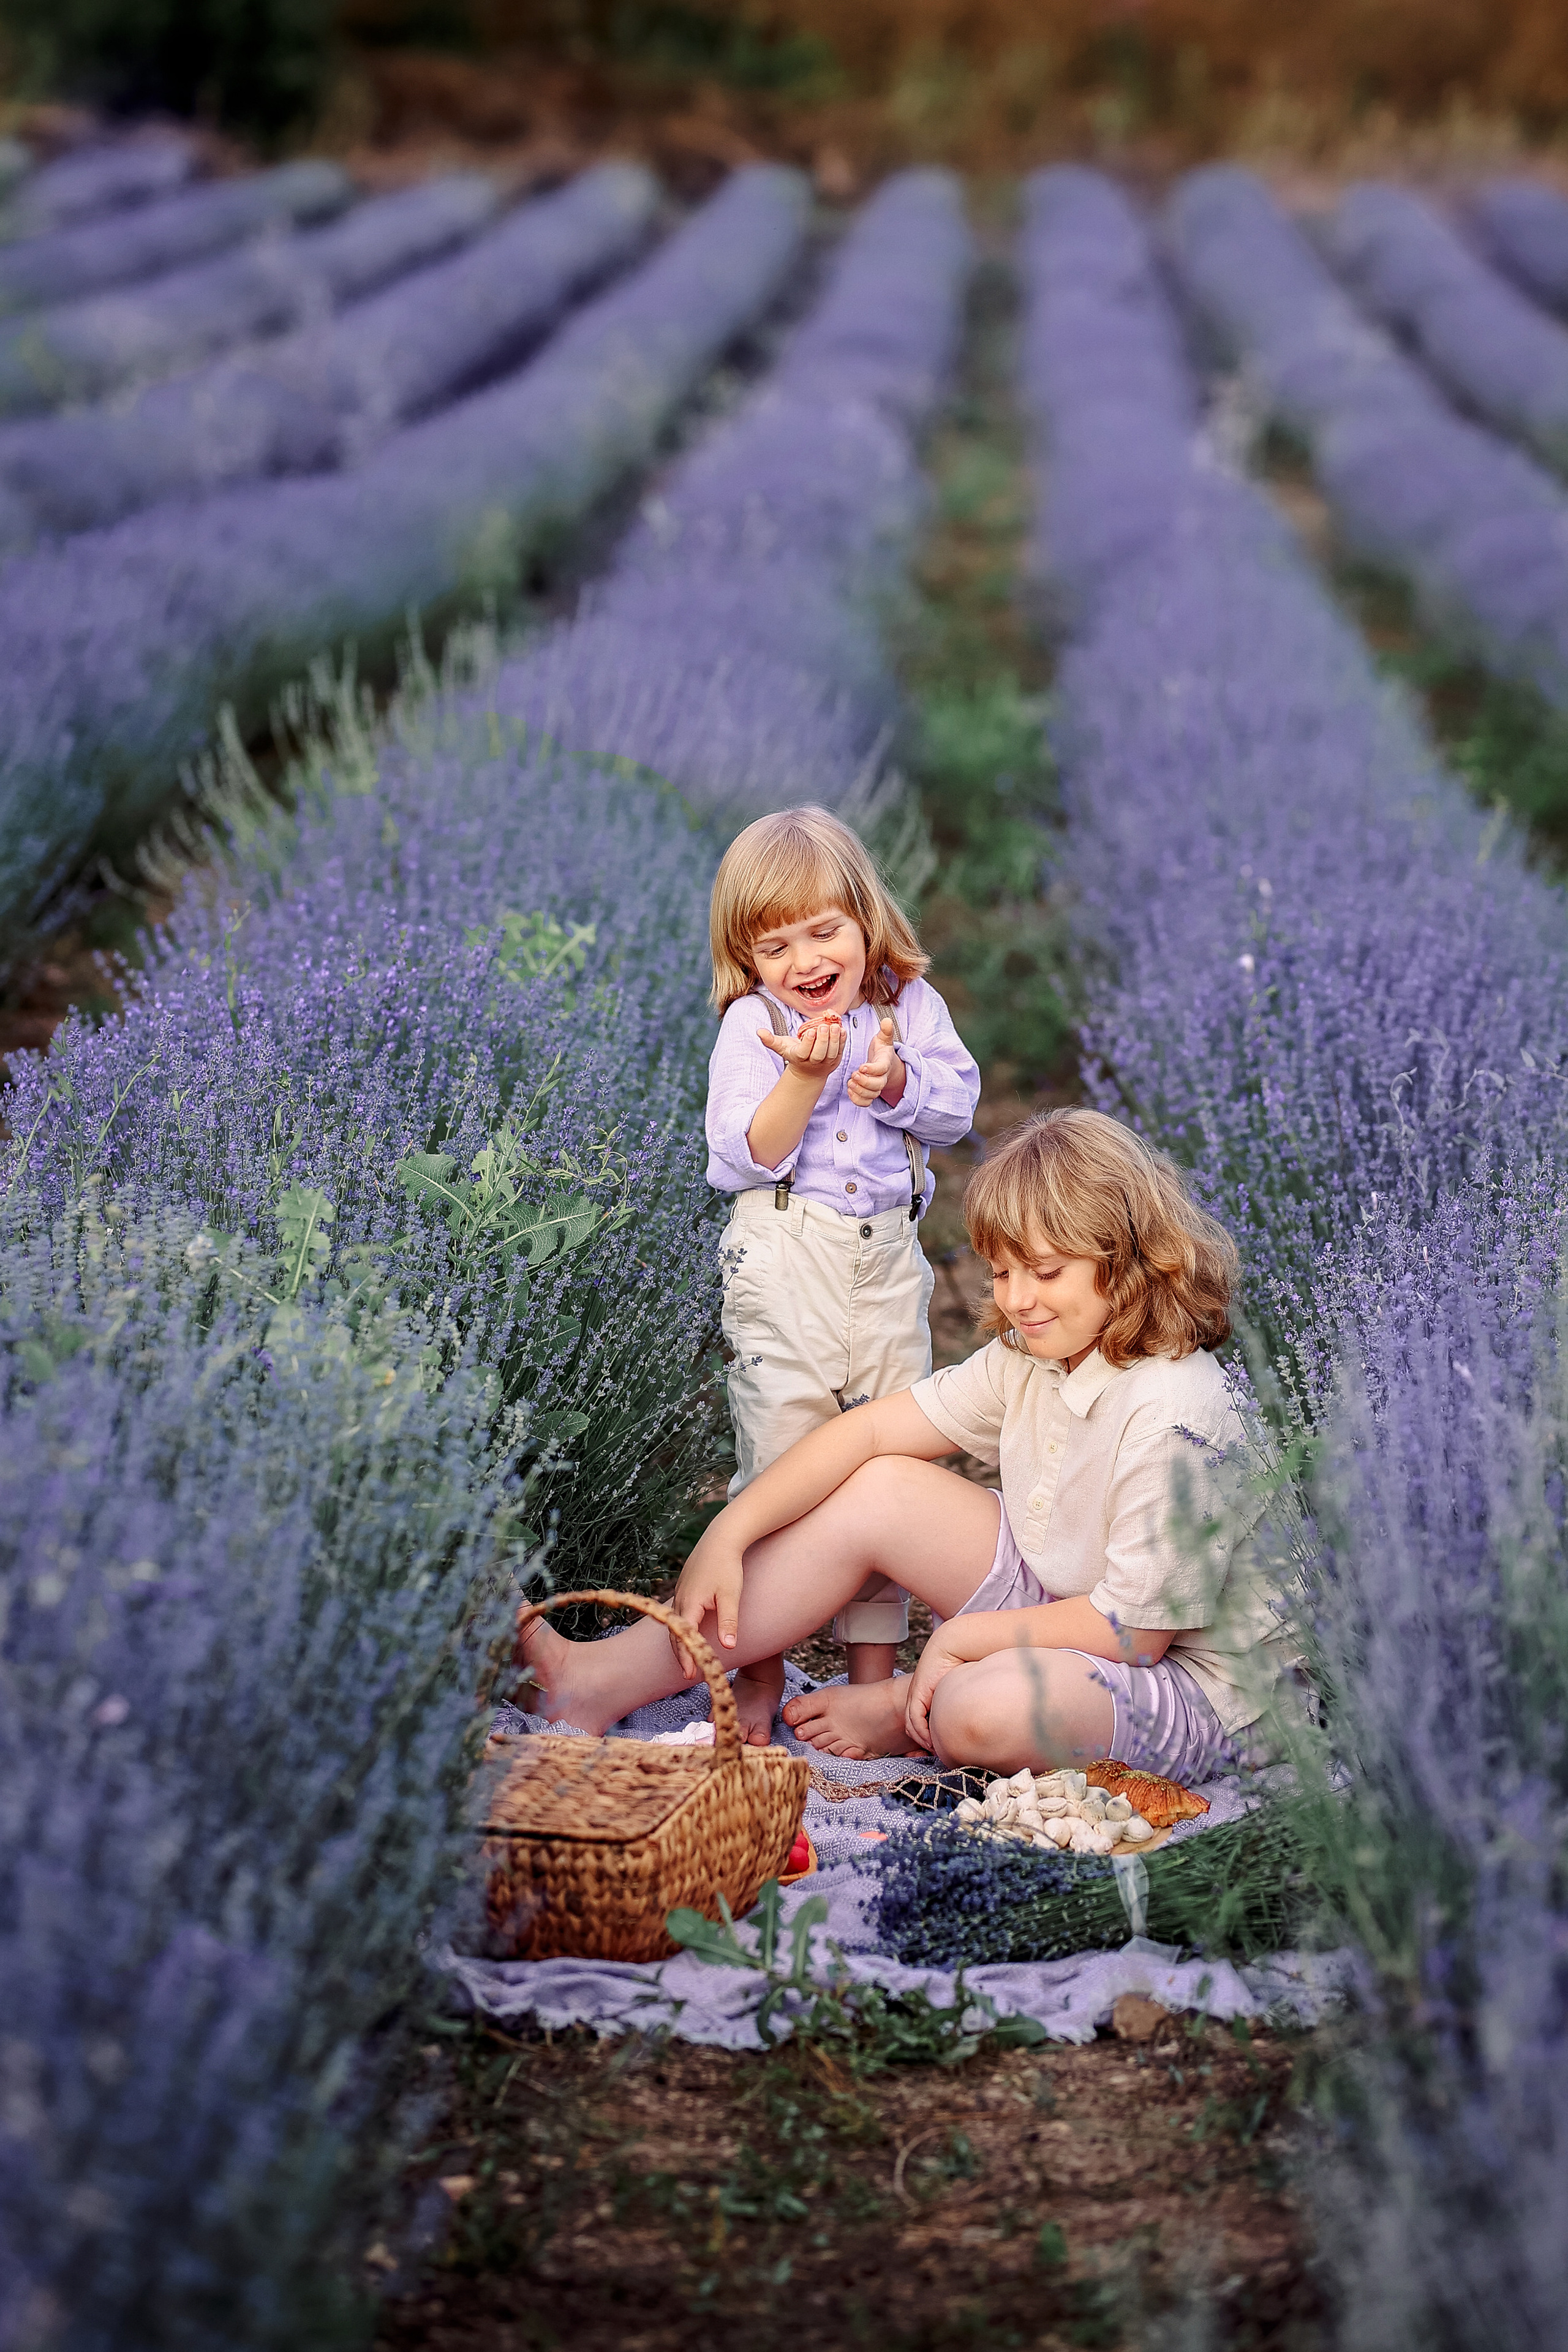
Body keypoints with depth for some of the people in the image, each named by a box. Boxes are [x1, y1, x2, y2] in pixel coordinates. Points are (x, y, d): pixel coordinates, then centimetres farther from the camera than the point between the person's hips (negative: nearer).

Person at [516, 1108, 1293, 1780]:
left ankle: (905, 1715, 3)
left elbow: (1136, 1628, -23)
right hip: (1064, 1610, 8)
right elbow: (869, 1428, -2)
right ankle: (610, 1677, -8)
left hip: (1195, 1683, -8)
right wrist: (727, 1535, -11)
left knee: (984, 1712, -38)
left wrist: (960, 1637, -17)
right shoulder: (1029, 1358, -1)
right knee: (881, 1488, -6)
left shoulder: (1175, 1419, -27)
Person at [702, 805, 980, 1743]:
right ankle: (760, 1666, 8)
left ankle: (875, 1659, 20)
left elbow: (958, 1103, 1)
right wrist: (804, 1076, -25)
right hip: (786, 1260, -4)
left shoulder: (909, 1003, 6)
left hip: (889, 1258, 4)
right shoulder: (752, 1026, -6)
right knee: (782, 1457, -3)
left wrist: (897, 1084, -17)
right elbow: (745, 1157, -13)